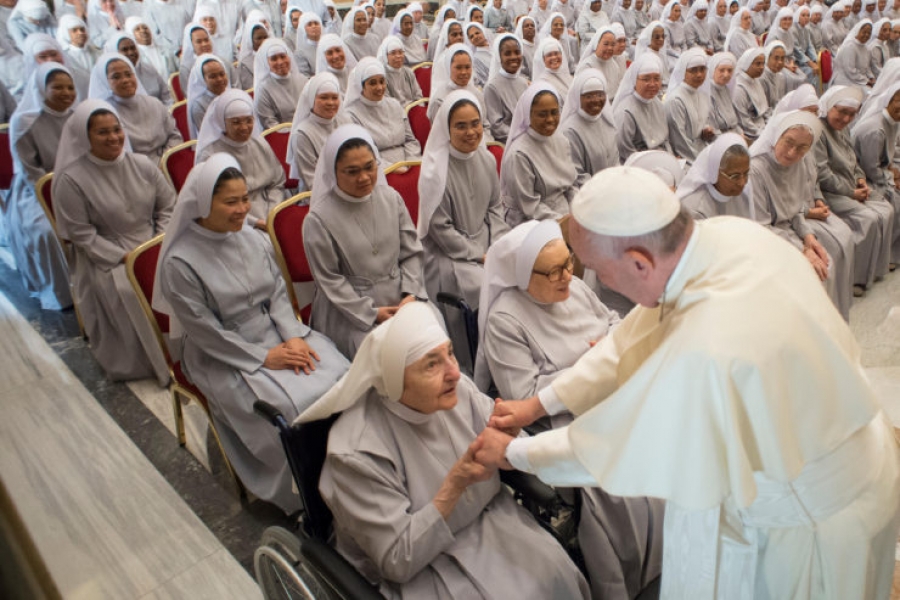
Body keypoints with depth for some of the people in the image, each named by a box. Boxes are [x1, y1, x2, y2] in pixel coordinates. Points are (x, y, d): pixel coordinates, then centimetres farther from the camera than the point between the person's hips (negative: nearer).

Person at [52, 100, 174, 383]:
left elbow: (168, 206, 8)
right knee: (132, 293, -30)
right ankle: (156, 360, -9)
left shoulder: (142, 165, 3)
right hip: (108, 259, -3)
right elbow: (82, 234, -9)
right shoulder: (71, 180, -9)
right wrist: (125, 257, -16)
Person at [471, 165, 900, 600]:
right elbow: (638, 336, -4)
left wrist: (511, 454, -6)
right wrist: (541, 402, -1)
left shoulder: (704, 354, -40)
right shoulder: (728, 233, -16)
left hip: (816, 520, -7)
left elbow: (614, 447, -23)